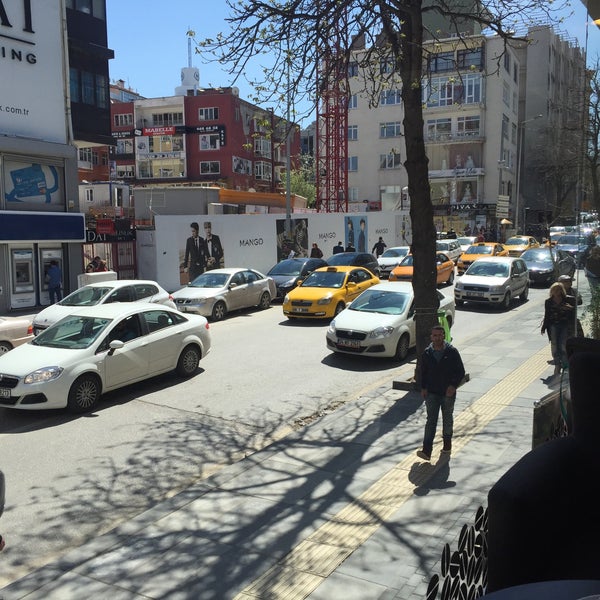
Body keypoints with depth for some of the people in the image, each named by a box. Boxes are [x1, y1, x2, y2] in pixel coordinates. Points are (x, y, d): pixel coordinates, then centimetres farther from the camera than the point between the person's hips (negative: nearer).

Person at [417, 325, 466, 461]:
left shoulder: (452, 352, -9)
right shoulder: (427, 353, -1)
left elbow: (461, 371, -5)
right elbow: (423, 372, 8)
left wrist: (453, 385, -16)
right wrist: (423, 388, -2)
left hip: (448, 393, -1)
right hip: (431, 393, 1)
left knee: (447, 419, 16)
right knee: (431, 420, -4)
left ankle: (447, 444, 36)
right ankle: (427, 450, -9)